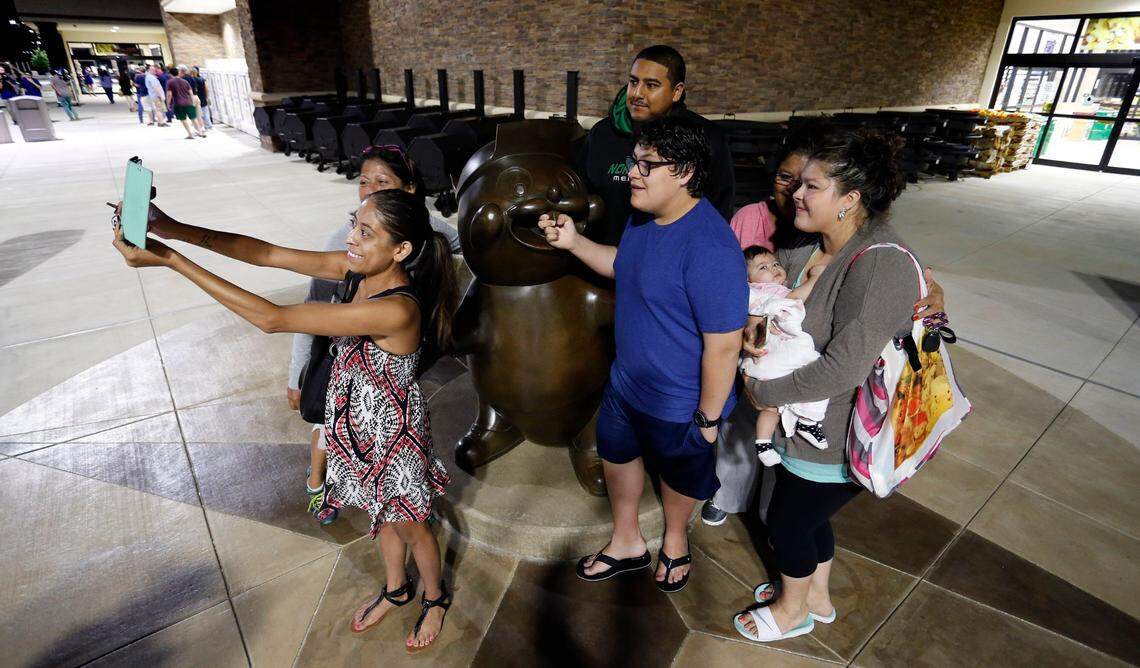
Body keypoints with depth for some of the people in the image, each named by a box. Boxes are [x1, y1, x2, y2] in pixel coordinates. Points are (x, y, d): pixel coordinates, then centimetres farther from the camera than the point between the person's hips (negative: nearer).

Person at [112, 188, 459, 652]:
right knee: (383, 516, 29)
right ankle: (395, 590, 56)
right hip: (360, 425, 7)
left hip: (392, 436, -7)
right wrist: (174, 229, -22)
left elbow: (272, 319, -38)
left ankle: (435, 598, 49)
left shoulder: (396, 310, -38)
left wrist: (170, 260, -35)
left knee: (410, 526, 19)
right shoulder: (358, 268, -13)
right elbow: (267, 254, -10)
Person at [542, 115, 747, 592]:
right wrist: (574, 241, -2)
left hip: (680, 403, -8)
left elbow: (723, 345, -28)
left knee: (679, 475, 21)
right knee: (616, 452, 25)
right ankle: (626, 543, 52)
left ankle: (675, 539, 55)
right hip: (626, 380, 8)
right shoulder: (643, 217, -6)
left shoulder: (709, 248, -34)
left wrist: (707, 418, -18)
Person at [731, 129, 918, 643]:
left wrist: (763, 391, -21)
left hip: (838, 439, -8)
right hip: (805, 424, 8)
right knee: (808, 514, 26)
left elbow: (842, 370, -33)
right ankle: (817, 597, 53)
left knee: (785, 521, 13)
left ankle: (792, 610, 43)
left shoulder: (880, 267, -29)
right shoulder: (807, 245, -3)